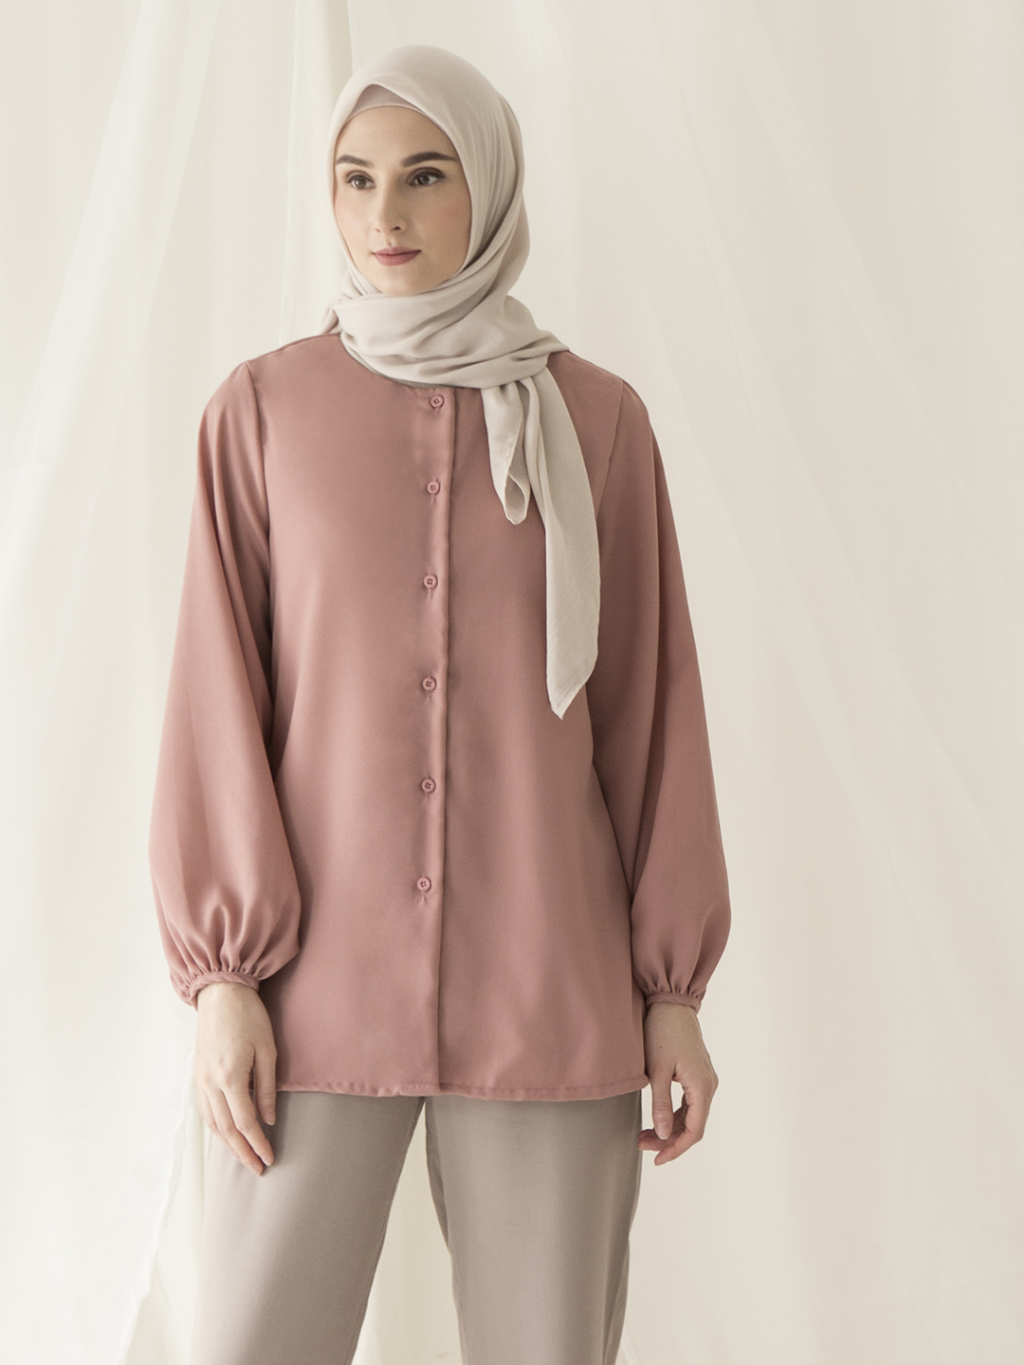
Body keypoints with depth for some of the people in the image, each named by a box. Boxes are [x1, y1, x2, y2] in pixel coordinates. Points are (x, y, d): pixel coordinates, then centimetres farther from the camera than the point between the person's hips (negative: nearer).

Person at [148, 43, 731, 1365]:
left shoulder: (598, 421, 4)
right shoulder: (263, 410, 2)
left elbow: (649, 708, 5)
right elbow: (217, 703, 0)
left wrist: (674, 987, 3)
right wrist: (220, 973, -8)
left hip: (551, 987, 1)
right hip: (321, 981, 0)